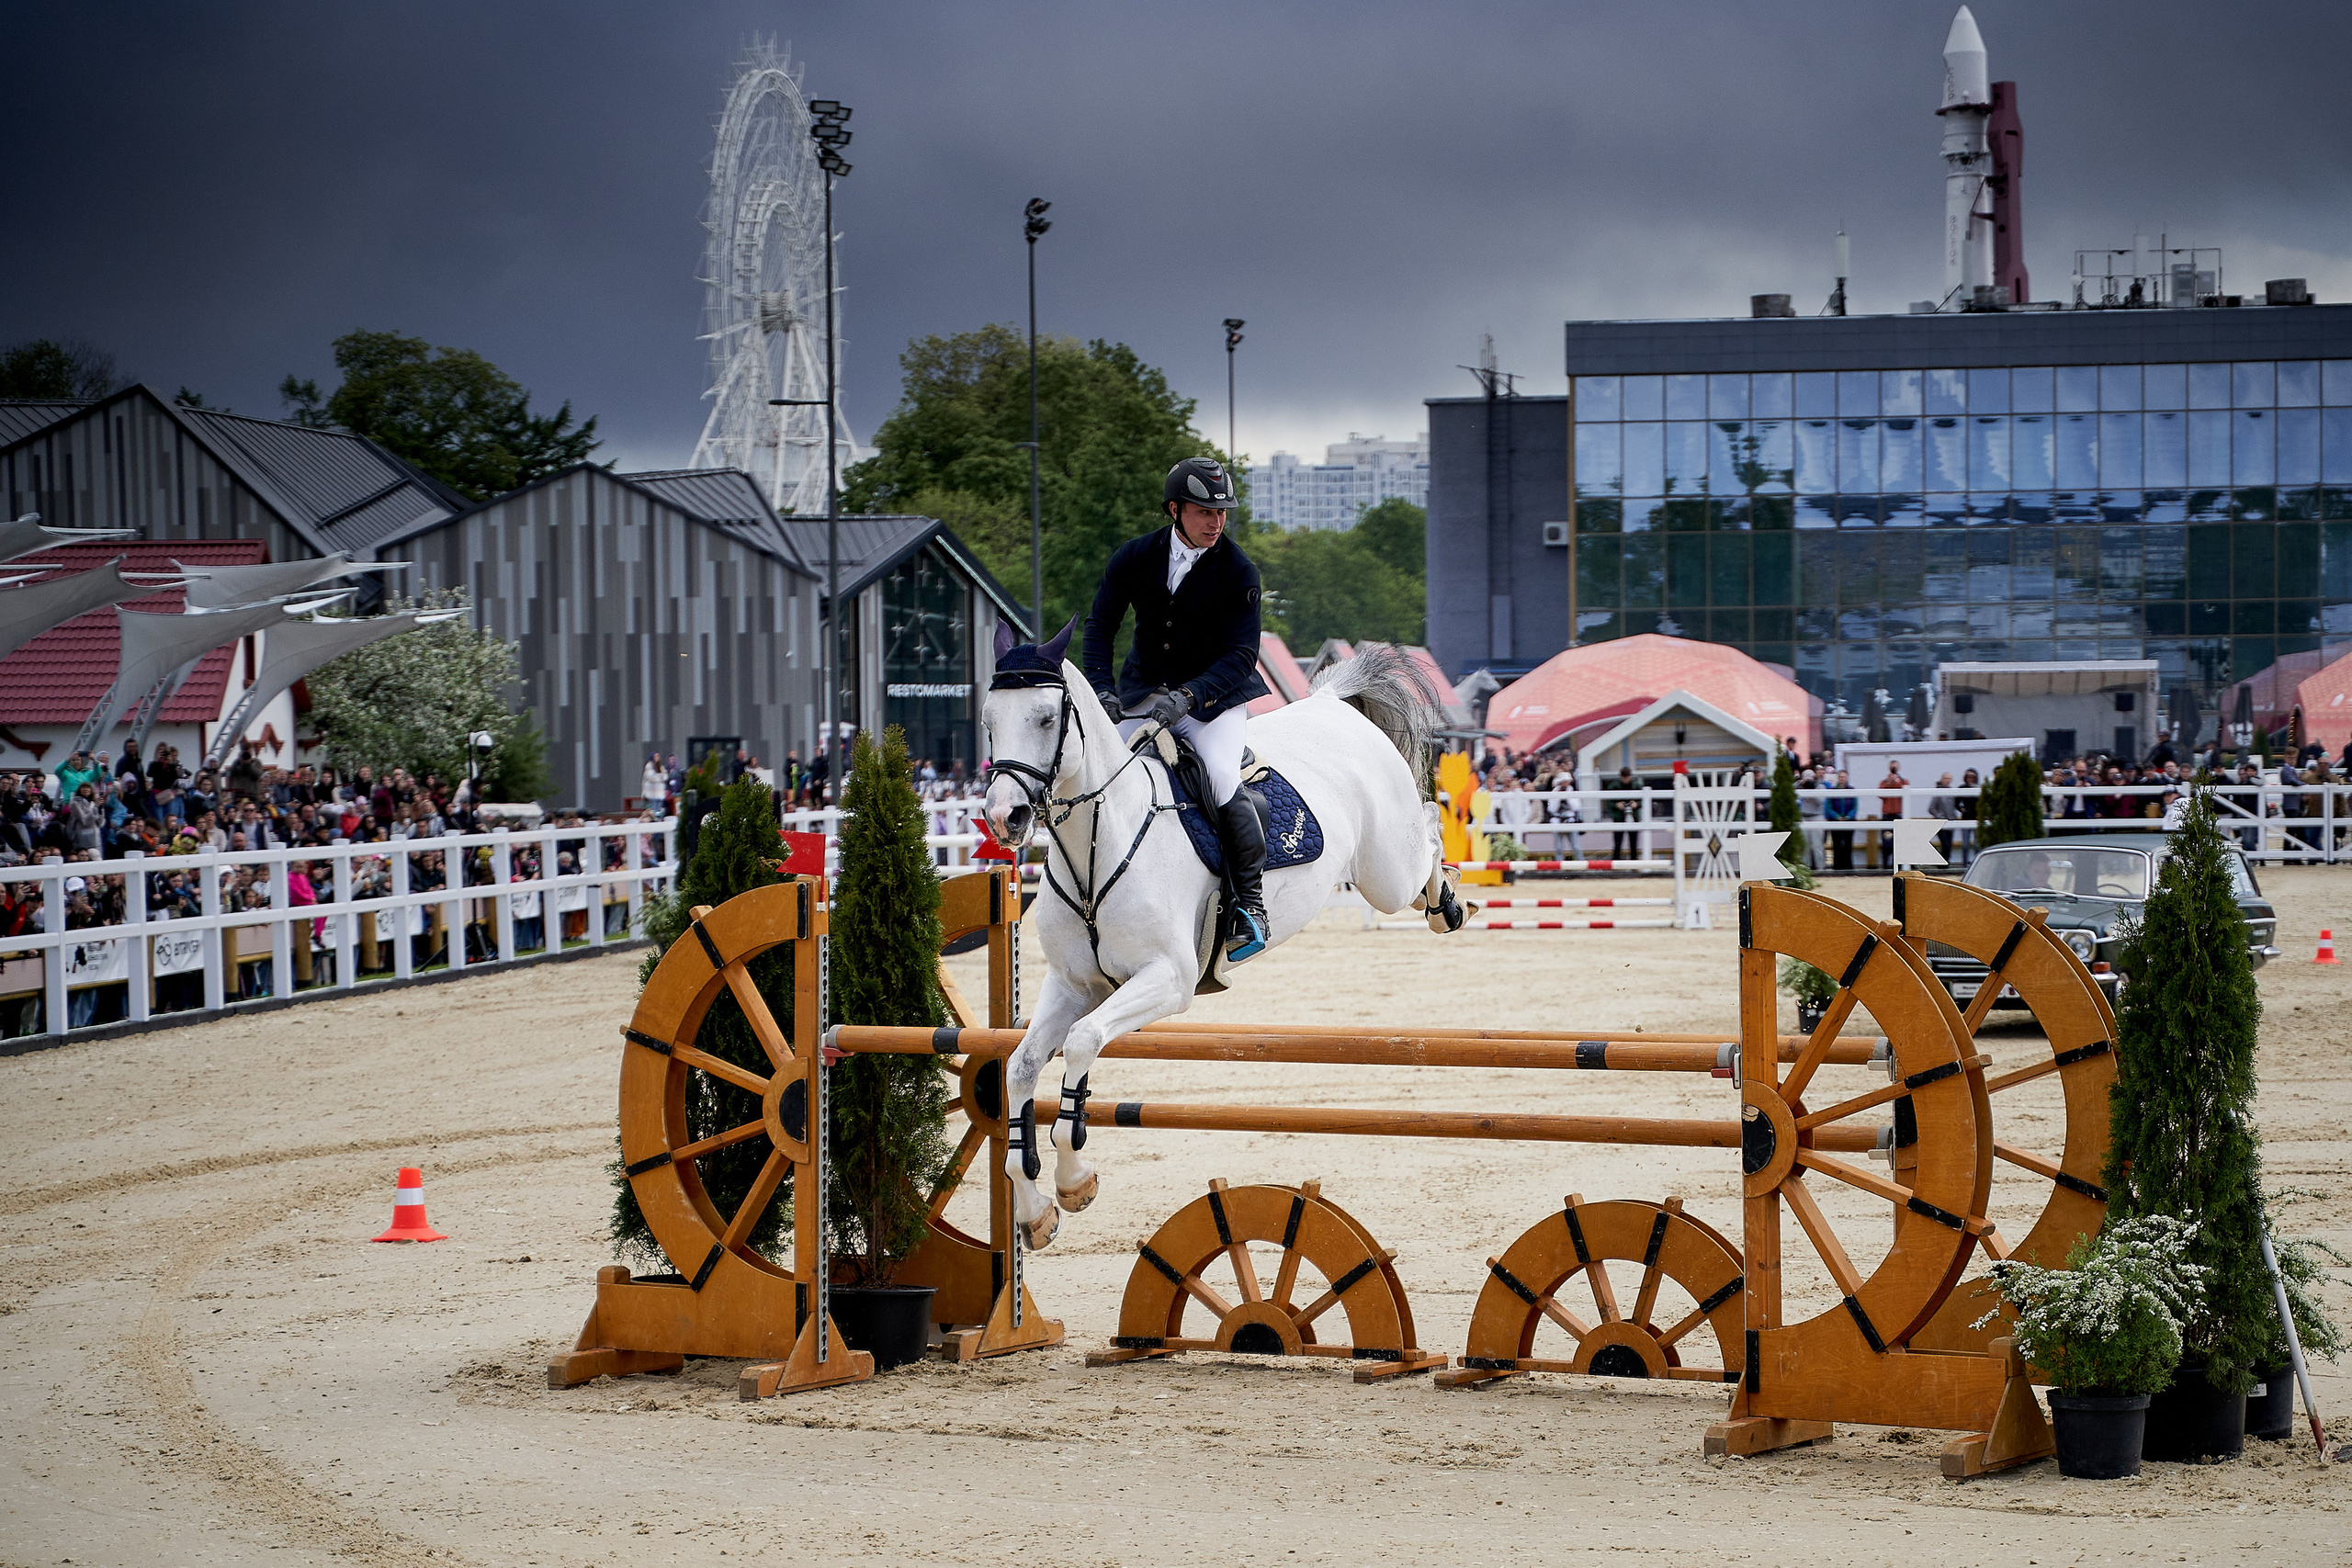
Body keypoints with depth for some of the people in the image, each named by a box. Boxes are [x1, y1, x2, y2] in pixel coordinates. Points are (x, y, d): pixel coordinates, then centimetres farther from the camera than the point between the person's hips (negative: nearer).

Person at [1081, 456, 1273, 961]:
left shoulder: (1238, 573, -13)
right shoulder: (1133, 558, -5)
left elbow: (1240, 655, -17)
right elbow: (1099, 626, 0)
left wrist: (1187, 696, -31)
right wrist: (1101, 688, -16)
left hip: (1214, 697, -3)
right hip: (1141, 694, 4)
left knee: (1220, 779, -27)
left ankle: (1250, 901, -13)